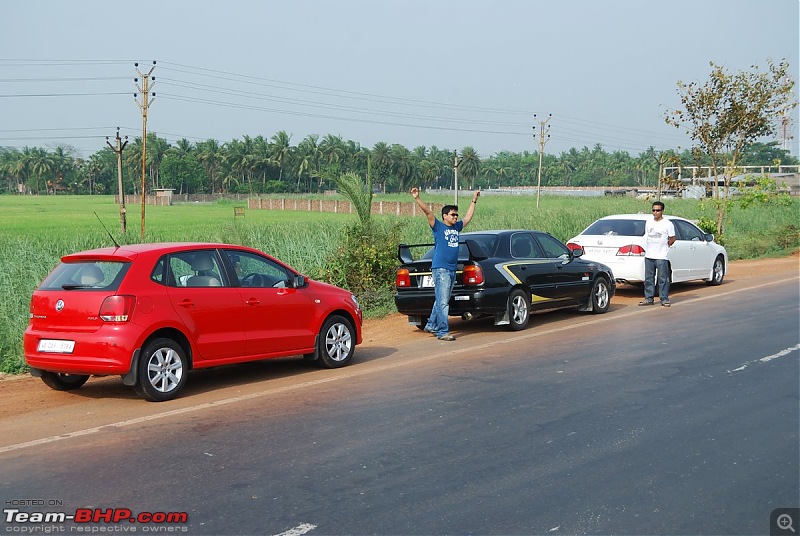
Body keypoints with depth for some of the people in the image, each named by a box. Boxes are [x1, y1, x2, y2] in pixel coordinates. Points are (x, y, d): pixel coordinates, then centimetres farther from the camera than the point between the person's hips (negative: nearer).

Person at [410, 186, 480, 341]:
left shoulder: (456, 227, 15)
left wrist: (474, 200, 36)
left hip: (452, 269, 7)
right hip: (440, 269, -7)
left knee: (441, 301, 14)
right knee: (442, 302, -10)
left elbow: (468, 217, 30)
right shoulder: (438, 227, -3)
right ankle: (443, 332, -11)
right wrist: (417, 198, -25)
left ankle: (431, 325, 26)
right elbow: (427, 212, -14)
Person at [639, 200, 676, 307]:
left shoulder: (667, 224, -3)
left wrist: (664, 246, 4)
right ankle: (648, 298, 14)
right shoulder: (648, 223, 12)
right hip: (649, 255, 5)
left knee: (663, 279, -4)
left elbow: (672, 239, 0)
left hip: (662, 256, -5)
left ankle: (664, 299, 2)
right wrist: (648, 248, 11)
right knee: (649, 278, 8)